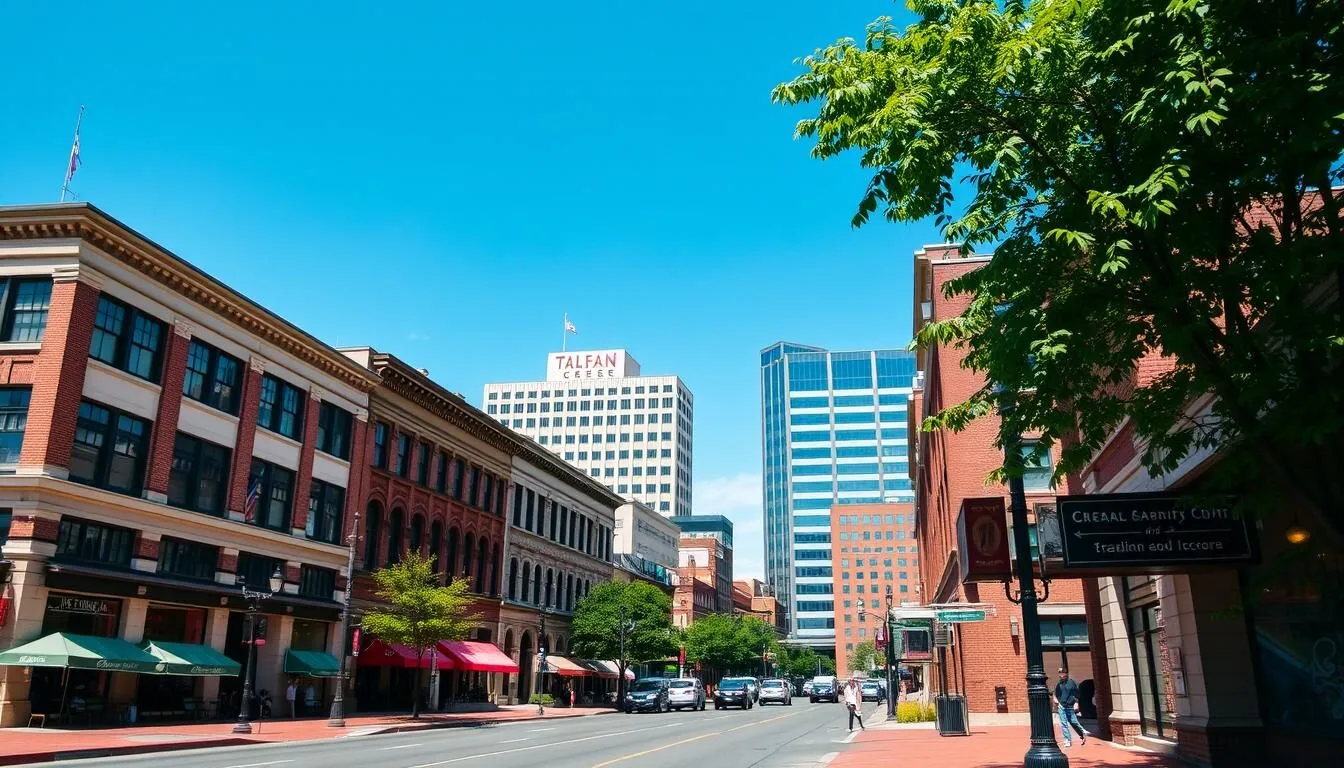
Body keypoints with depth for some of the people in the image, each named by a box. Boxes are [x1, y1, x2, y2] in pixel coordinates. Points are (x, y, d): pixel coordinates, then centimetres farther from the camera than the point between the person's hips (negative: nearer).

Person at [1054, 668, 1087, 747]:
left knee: (1074, 722, 0)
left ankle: (1083, 733, 29)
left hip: (1071, 707, -3)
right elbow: (1056, 694, 18)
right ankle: (1068, 740, 5)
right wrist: (1056, 699, -1)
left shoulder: (1072, 683, -1)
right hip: (1062, 707, 3)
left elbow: (1076, 694, 1)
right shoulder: (1058, 685, 8)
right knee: (1063, 724, -2)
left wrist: (1076, 703, -8)